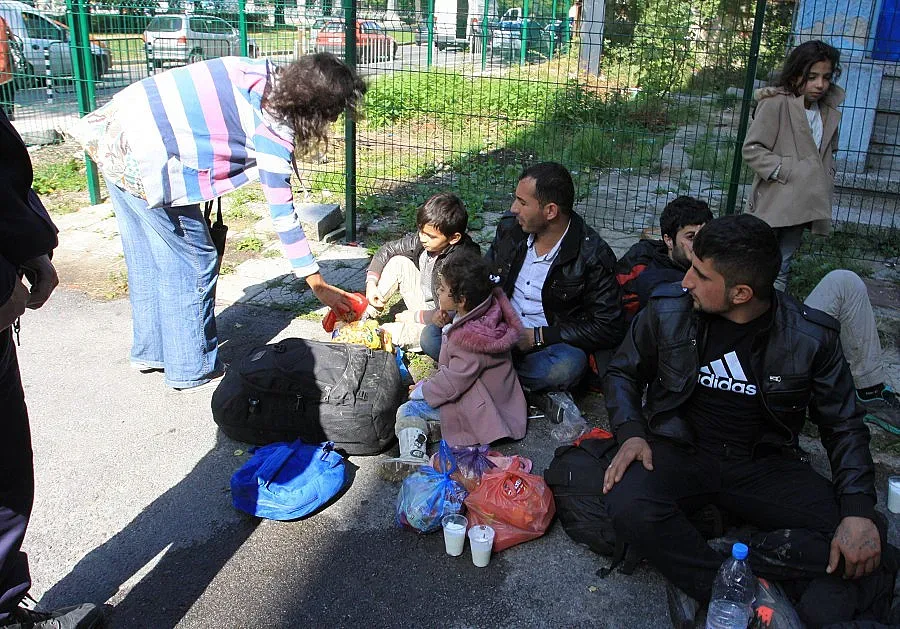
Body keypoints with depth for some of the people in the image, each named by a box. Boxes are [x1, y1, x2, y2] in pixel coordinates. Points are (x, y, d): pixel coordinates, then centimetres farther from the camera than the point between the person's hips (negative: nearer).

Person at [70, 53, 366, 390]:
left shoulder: (264, 71, 6)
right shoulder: (272, 129, -16)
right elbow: (282, 213, -14)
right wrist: (319, 285, -8)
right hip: (144, 160, -9)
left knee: (146, 257, 21)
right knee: (193, 261, 5)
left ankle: (150, 351, 37)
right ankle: (192, 368, 18)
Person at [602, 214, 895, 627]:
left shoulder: (811, 338, -8)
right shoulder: (668, 310, -7)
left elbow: (843, 427, 1)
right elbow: (623, 371, 8)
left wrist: (859, 511, -14)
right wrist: (630, 433, -11)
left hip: (762, 463, 0)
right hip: (681, 451, 0)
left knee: (864, 542, -22)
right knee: (629, 508, -34)